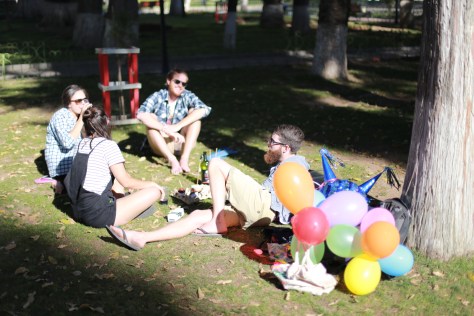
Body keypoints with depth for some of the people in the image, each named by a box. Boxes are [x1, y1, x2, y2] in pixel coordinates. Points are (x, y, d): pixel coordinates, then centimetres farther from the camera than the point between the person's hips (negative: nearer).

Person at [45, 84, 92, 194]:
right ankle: (61, 183, 3)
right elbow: (67, 143, -33)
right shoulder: (60, 116, -16)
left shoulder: (79, 115, 7)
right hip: (62, 166, -8)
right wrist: (81, 118, -30)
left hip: (77, 163, 8)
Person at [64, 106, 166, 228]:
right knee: (154, 192, -6)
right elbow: (125, 182, -9)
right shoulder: (108, 145, -11)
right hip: (98, 216, -8)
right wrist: (152, 184, 6)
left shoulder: (82, 144, 9)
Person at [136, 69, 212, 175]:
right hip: (162, 144, -1)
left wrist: (177, 126, -37)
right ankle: (172, 160, -36)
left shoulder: (188, 96, -9)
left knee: (194, 113, -18)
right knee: (151, 119, -24)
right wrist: (166, 130, -42)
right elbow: (141, 114, -30)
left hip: (182, 143, 1)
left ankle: (184, 158, -30)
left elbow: (204, 110, -29)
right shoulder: (157, 97, -12)